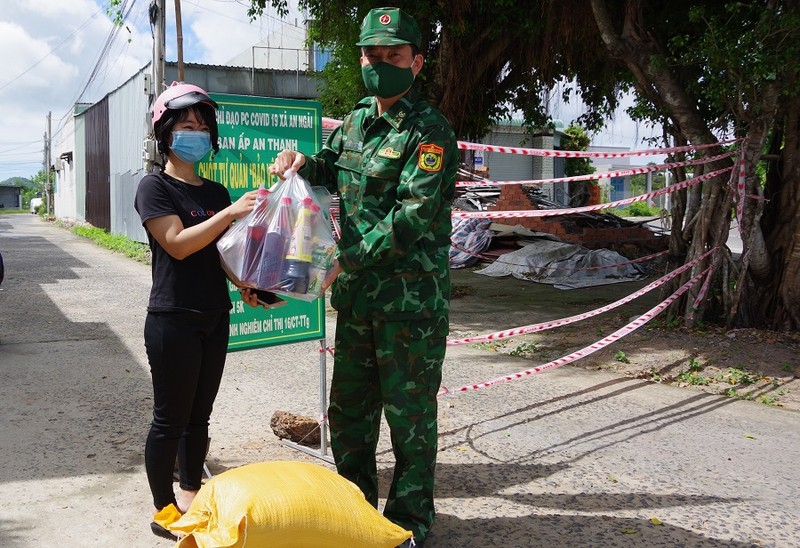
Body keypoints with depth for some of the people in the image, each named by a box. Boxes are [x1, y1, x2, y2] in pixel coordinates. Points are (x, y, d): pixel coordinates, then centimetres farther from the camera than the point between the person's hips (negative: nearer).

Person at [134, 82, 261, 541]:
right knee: (171, 418, 1)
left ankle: (191, 497, 27)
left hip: (215, 318, 7)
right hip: (173, 319, -6)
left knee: (199, 416, 14)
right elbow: (177, 244, -17)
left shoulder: (217, 192, 13)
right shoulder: (155, 187, -5)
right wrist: (230, 212, -22)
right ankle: (163, 510, 13)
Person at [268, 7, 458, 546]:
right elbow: (332, 167, 27)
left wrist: (347, 258, -22)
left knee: (409, 414, 5)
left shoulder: (429, 130, -13)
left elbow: (413, 218, -21)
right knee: (349, 408, 18)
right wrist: (302, 161, 4)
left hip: (411, 296, -7)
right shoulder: (356, 120, 10)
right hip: (357, 292, 8)